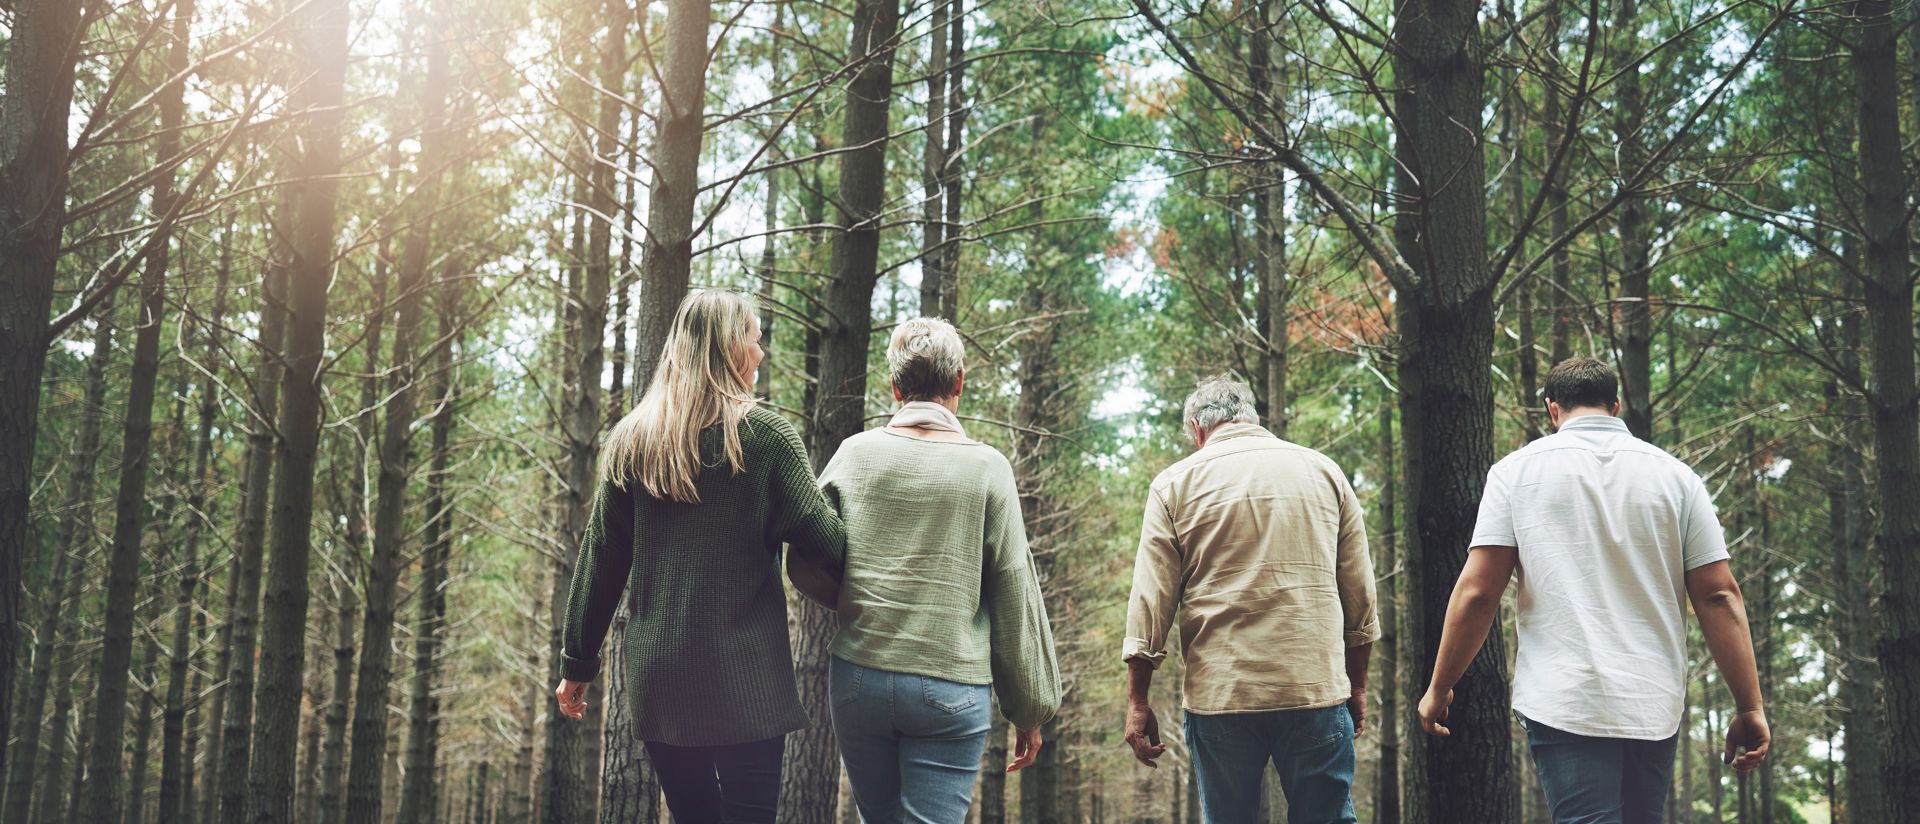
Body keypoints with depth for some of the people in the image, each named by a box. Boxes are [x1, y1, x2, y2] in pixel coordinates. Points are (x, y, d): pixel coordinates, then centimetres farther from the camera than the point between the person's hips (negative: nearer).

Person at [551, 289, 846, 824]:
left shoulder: (631, 440, 6)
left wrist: (578, 662, 14)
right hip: (743, 679, -5)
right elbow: (823, 540, -7)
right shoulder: (765, 436, -6)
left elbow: (600, 560, 8)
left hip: (656, 679, 5)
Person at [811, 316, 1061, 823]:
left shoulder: (855, 453, 1)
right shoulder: (986, 467, -4)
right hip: (951, 689, -3)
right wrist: (1030, 710, 5)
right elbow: (1015, 597, -2)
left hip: (857, 680, 3)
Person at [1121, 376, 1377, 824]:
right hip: (1317, 689, 1)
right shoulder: (1324, 472, 11)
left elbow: (1150, 601, 0)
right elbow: (1360, 595, 12)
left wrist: (1137, 702, 4)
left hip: (1220, 694, -1)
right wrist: (1357, 687, 20)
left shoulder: (1175, 483, 5)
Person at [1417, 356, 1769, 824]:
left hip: (1564, 704, -3)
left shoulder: (1517, 471, 2)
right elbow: (1719, 596, 2)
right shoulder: (1676, 476, 7)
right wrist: (1750, 708, 6)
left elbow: (1477, 592, -4)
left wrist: (1439, 688, 6)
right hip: (1655, 708, 3)